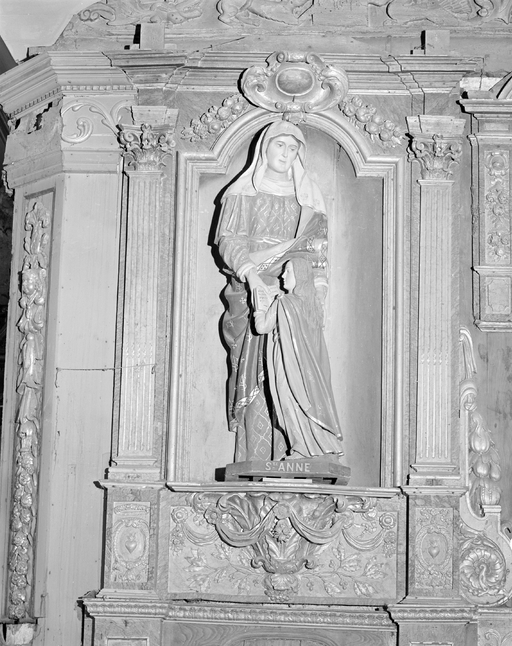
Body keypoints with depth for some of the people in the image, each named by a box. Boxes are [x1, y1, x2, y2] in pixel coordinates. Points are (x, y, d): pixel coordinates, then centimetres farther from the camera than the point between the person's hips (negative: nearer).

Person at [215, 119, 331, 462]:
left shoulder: (308, 196, 15)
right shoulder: (242, 193, 10)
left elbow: (317, 250, 8)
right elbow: (228, 241, -1)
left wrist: (316, 291, -8)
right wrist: (252, 275, -19)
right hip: (252, 295, -1)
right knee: (256, 376, -9)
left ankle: (285, 460, -10)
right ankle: (255, 462, -9)